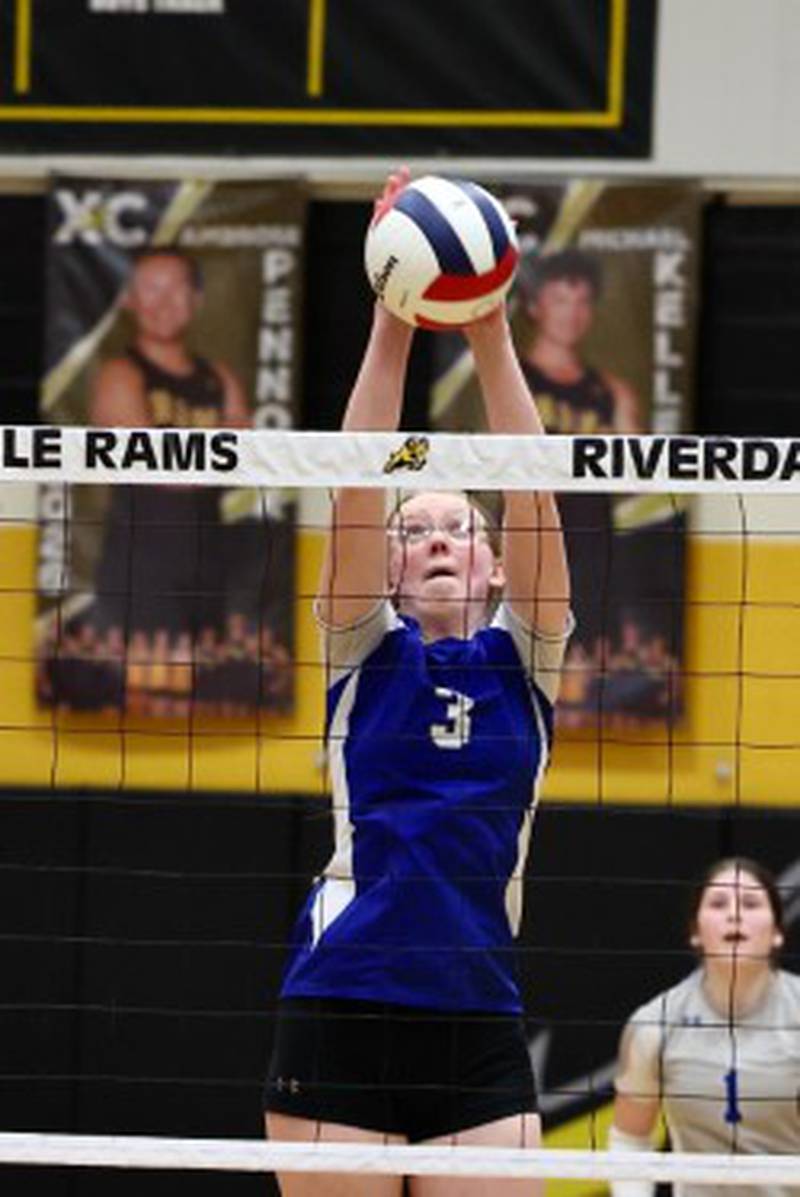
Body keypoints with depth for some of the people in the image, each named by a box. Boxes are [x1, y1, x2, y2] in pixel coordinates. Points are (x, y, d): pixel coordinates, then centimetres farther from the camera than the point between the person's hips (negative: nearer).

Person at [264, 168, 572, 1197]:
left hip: (480, 1031, 1)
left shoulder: (525, 656, 11)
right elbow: (356, 485, -3)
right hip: (338, 1015, -1)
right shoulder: (364, 650, 8)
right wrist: (392, 325, -14)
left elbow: (531, 493, -1)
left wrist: (491, 333, -11)